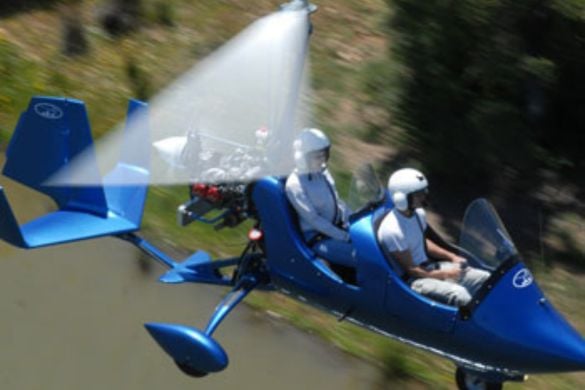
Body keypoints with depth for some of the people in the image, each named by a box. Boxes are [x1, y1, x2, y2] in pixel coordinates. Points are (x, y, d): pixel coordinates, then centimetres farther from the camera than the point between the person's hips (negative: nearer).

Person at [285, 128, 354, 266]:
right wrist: (344, 237, -23)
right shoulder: (295, 185, -19)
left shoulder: (322, 172, 6)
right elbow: (313, 219, -21)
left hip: (338, 227, 9)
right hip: (318, 238, -9)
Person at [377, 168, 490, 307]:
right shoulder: (392, 230, -25)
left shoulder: (418, 214, 2)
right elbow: (410, 269, -20)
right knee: (459, 294, -32)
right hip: (411, 280, -9)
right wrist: (444, 275, -15)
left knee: (485, 279, -3)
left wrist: (452, 257, 7)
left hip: (430, 266, 9)